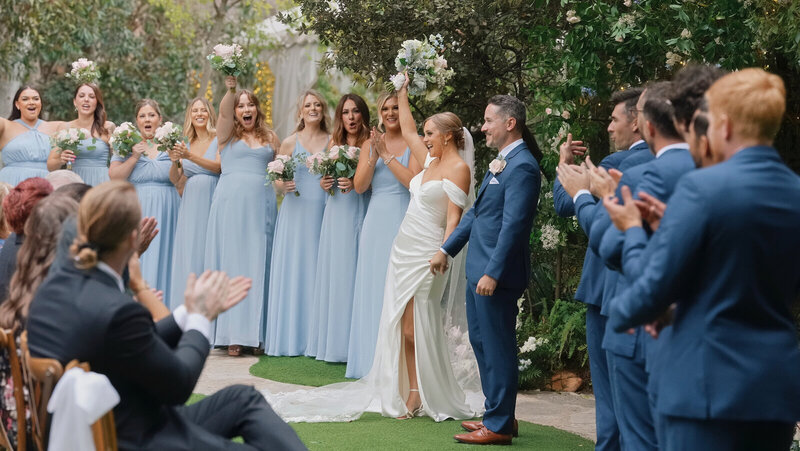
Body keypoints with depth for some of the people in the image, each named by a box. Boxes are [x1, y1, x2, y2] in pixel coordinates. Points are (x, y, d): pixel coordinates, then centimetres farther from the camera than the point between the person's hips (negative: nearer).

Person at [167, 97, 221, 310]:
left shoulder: (219, 140, 1)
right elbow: (175, 180, 11)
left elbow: (218, 166, -15)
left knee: (207, 252, -6)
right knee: (187, 253, 1)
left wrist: (190, 156, -23)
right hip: (190, 203, 4)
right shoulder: (185, 144, 14)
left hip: (211, 201, -4)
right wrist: (175, 162, -8)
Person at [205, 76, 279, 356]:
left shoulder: (271, 138, 16)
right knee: (230, 265, -4)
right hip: (230, 205, -2)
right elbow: (223, 111, -13)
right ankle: (232, 335, -3)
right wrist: (230, 90, -30)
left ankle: (256, 333, 4)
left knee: (257, 267, -1)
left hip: (261, 208, 2)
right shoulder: (228, 135, 7)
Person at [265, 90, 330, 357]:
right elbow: (276, 181, 8)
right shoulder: (290, 143, 6)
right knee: (293, 269, -2)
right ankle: (290, 337, 4)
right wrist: (283, 186, -13)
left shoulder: (333, 141, 8)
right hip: (296, 211, -1)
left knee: (319, 269, 0)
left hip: (322, 211, 1)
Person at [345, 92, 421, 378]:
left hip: (403, 220, -4)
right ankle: (372, 359, 11)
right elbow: (359, 186, 5)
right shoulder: (370, 144, 12)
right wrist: (373, 157, -8)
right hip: (376, 222, 4)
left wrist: (387, 155, -11)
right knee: (372, 286, 4)